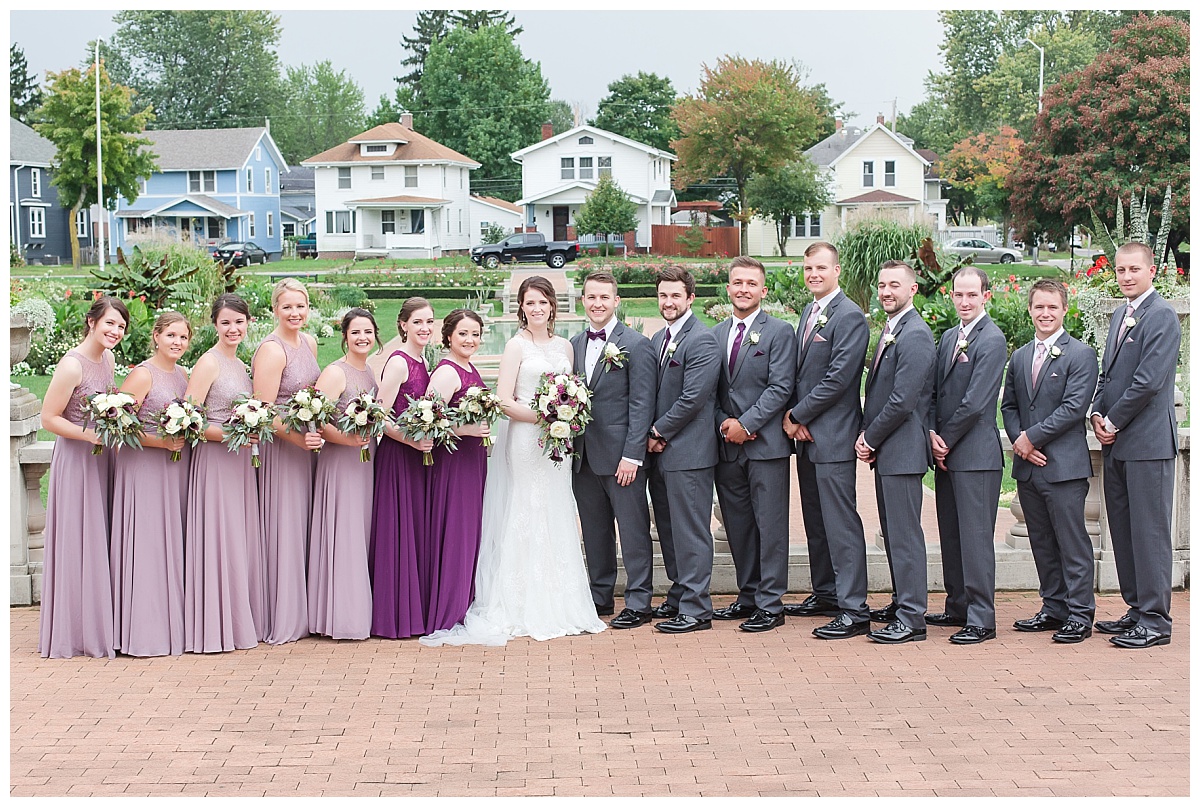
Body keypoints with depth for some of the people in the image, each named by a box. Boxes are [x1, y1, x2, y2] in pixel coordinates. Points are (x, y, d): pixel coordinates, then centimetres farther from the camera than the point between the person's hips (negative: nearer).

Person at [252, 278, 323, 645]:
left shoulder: (309, 342, 9)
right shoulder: (271, 350, -17)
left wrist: (316, 432, 8)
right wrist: (298, 438, -29)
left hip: (305, 443, 8)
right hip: (278, 445, -8)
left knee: (303, 526, 13)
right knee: (283, 529, -3)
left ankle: (301, 612, 23)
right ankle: (281, 619, 6)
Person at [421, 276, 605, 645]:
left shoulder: (564, 346, 13)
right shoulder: (517, 346, -4)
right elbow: (504, 401, -11)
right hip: (524, 440, -6)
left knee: (558, 520, 8)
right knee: (526, 519, -4)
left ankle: (560, 606, 15)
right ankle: (526, 609, 1)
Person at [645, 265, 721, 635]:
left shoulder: (702, 341, -13)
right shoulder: (658, 339, 15)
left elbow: (692, 399, -19)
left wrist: (658, 432, -10)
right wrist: (652, 436, 2)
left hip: (688, 452, -9)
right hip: (660, 452, 9)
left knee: (691, 532, -4)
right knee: (668, 530, 15)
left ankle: (696, 609, 1)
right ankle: (679, 596, 26)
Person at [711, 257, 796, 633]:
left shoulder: (779, 332, -2)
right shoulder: (715, 335, 13)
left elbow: (780, 388, -10)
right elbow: (710, 390, 13)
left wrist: (746, 424, -15)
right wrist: (724, 423, -4)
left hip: (765, 443, -5)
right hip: (727, 446, 5)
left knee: (770, 525, -3)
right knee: (737, 526, 10)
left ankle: (770, 604, 2)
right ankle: (748, 597, 20)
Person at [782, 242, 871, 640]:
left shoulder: (850, 316, -12)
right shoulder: (808, 312, 16)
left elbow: (838, 379, -18)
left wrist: (798, 415, -12)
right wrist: (793, 416, 1)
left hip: (833, 436, -9)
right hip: (806, 434, 9)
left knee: (840, 522, -9)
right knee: (815, 521, 15)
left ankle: (853, 610, -7)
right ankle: (825, 594, 26)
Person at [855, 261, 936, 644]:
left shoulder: (914, 335, -16)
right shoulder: (891, 330, 16)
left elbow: (903, 401, -21)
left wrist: (870, 439, -11)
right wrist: (868, 437, 6)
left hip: (902, 450, -10)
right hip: (884, 450, 10)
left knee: (905, 535, -7)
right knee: (892, 532, 17)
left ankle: (911, 619, -3)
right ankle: (902, 602, 27)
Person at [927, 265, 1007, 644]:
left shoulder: (992, 340, -11)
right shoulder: (948, 337, 15)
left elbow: (975, 402, -16)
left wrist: (947, 440, -9)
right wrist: (932, 433, -3)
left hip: (976, 454, -8)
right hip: (945, 453, 8)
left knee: (976, 537, -6)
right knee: (951, 535, 14)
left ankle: (981, 619, -2)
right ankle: (958, 607, 24)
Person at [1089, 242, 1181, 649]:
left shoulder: (1162, 317, -11)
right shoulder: (1120, 315, 17)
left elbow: (1148, 381, -18)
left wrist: (1114, 422, -11)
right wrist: (1097, 414, 5)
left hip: (1147, 442, -9)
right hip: (1116, 444, 9)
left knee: (1149, 531, -4)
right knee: (1123, 530, 12)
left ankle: (1155, 620, 1)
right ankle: (1136, 608, 21)